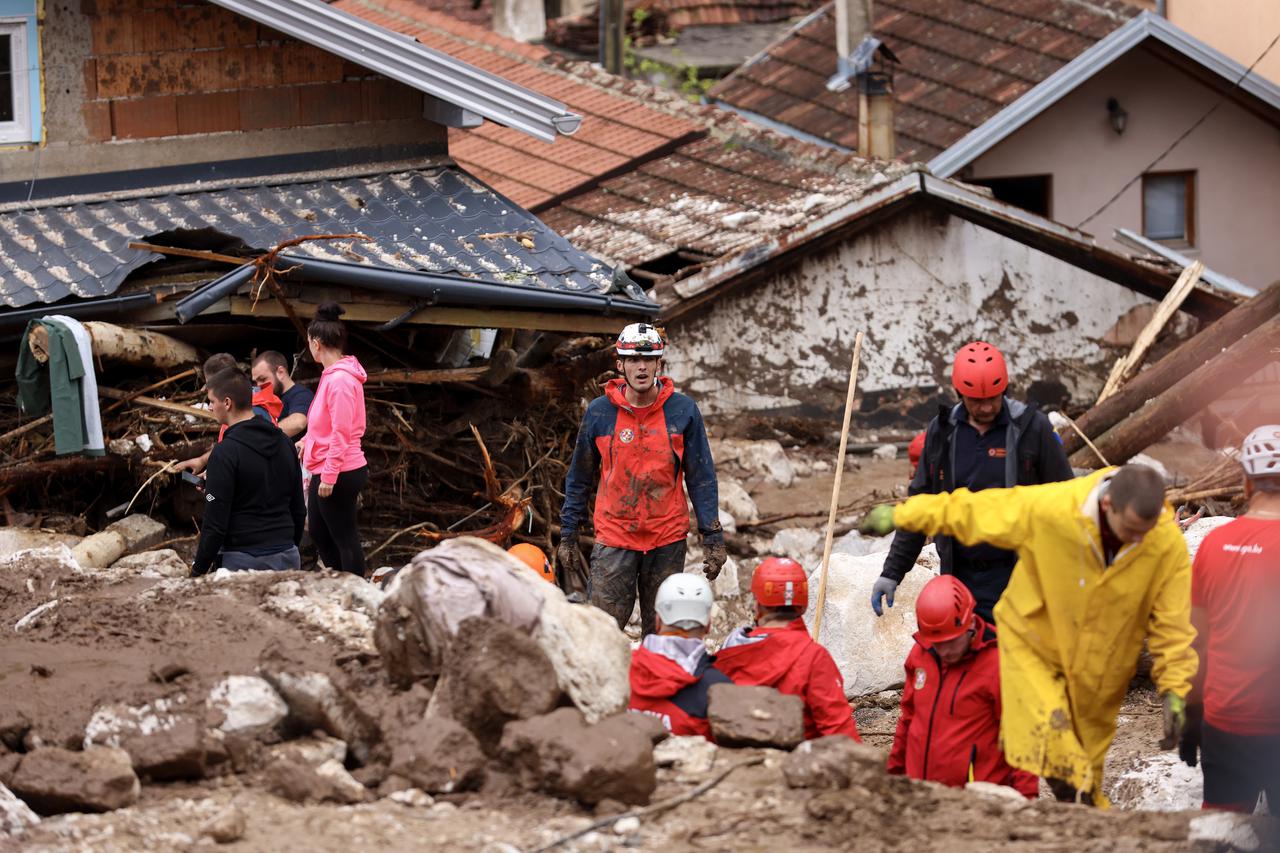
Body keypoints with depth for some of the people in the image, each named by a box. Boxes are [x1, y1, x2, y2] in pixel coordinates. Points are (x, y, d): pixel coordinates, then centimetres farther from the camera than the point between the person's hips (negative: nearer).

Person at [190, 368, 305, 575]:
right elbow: (298, 509, 16)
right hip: (287, 557, 7)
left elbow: (215, 522, -14)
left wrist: (198, 569, -5)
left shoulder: (225, 452, -13)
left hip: (242, 559, -7)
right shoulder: (285, 443, 10)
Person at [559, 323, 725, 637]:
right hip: (614, 538, 0)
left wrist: (713, 538, -1)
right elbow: (578, 478, 9)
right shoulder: (599, 412, 0)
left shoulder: (683, 411, -1)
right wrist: (568, 536, 8)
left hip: (667, 540, 1)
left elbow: (701, 477, 3)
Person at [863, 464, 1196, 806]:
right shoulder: (1046, 509, -28)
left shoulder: (1169, 545, -22)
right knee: (1049, 733, -24)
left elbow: (1172, 624, -10)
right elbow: (971, 510, -14)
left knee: (1085, 761, 9)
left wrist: (1174, 690, -13)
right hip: (1032, 644, -2)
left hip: (1098, 672, 2)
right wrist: (901, 515, -5)